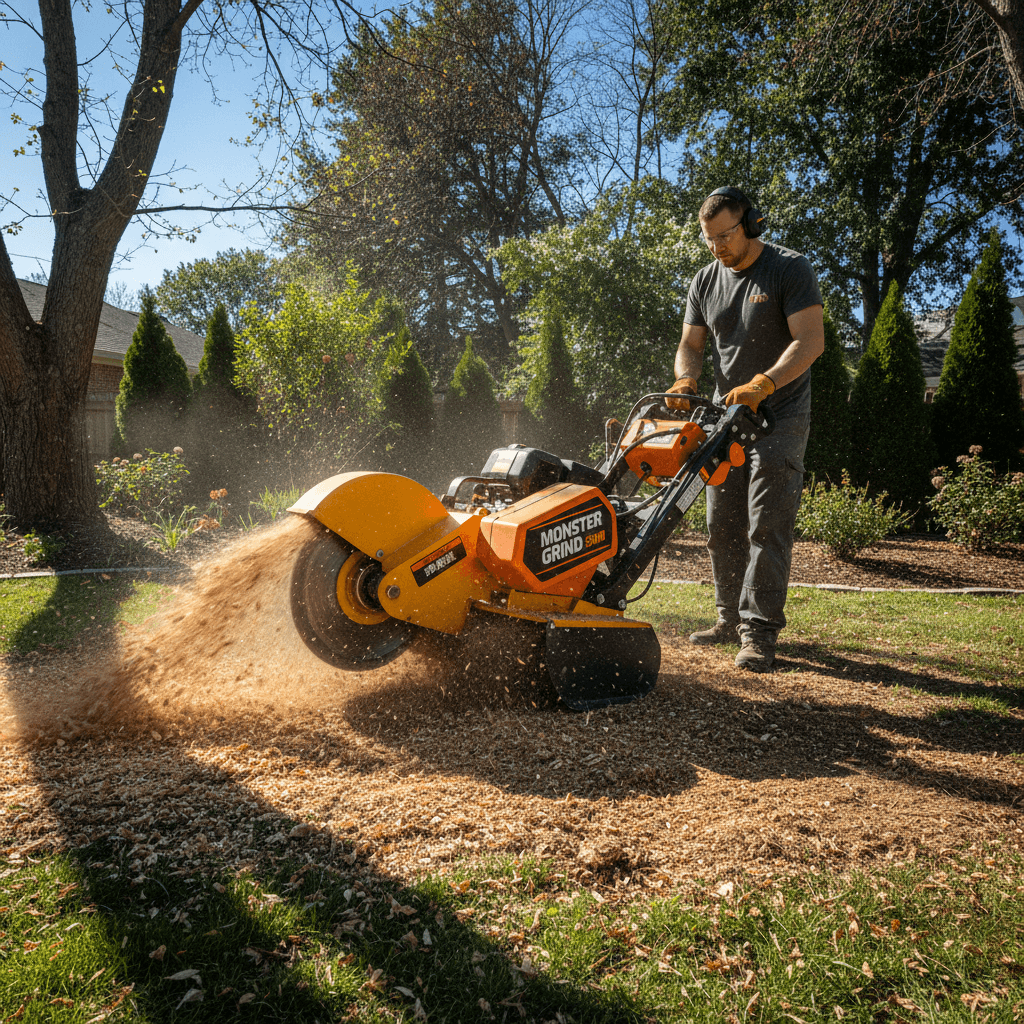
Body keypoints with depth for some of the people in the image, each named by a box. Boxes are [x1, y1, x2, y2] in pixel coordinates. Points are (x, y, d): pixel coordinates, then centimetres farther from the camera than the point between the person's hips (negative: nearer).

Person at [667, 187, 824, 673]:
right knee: (722, 526, 7)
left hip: (780, 418, -6)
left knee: (767, 526, -11)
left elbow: (811, 341, -17)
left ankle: (759, 632, -6)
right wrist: (685, 380, -11)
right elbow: (691, 344, 12)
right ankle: (731, 619, 19)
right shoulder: (705, 281, 10)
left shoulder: (789, 269, -8)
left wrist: (762, 384, -31)